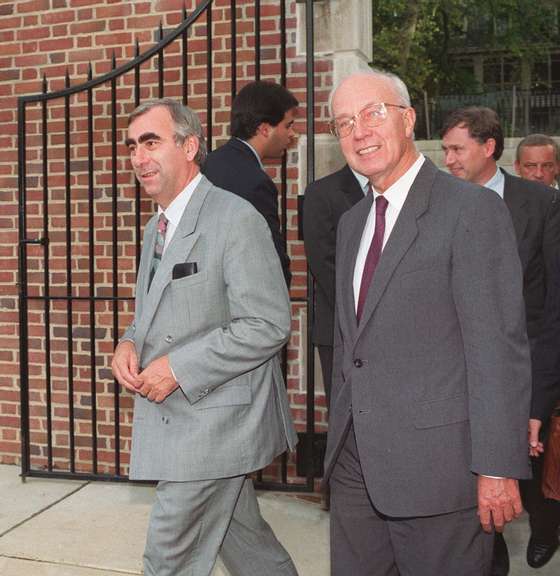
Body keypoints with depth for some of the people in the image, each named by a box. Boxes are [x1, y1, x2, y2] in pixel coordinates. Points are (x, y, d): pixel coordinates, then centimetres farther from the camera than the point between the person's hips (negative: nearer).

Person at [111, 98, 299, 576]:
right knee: (243, 538, 19)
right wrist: (130, 343, 0)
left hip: (215, 422, -8)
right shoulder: (157, 227, 13)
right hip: (176, 418, 8)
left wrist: (179, 367, -20)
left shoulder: (236, 219, -15)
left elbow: (269, 325, -20)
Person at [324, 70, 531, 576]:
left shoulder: (472, 209, -11)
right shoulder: (352, 222, 13)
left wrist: (497, 467, -17)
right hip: (354, 461, 7)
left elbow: (500, 347, -15)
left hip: (435, 463, -7)